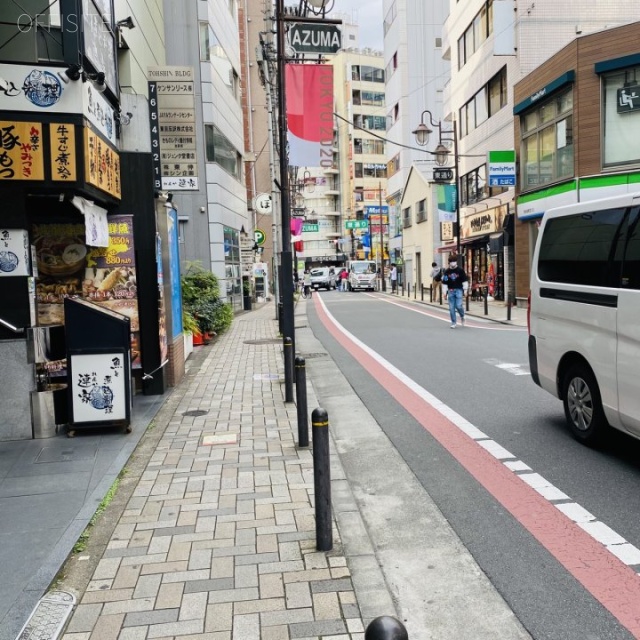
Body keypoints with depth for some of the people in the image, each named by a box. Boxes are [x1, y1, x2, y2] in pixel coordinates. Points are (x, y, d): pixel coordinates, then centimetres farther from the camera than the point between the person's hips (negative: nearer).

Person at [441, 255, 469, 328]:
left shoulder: (460, 270, 0)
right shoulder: (447, 271, 6)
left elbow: (465, 280, 4)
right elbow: (444, 283, 10)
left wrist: (465, 289, 0)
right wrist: (444, 292, 6)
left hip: (459, 290, -2)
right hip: (450, 291, 2)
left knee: (458, 306, -12)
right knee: (451, 308, 1)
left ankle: (462, 317, 18)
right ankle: (453, 323, 10)